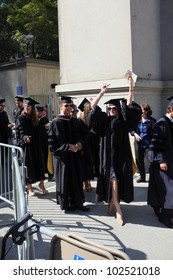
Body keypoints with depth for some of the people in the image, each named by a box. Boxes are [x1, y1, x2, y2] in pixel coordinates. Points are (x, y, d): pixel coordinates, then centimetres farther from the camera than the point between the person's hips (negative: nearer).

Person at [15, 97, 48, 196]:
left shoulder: (35, 119, 9)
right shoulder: (21, 118, -5)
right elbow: (21, 132, -16)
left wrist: (40, 145, 10)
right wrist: (25, 138, -36)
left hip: (36, 146, 4)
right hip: (26, 146, -4)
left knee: (39, 163, 3)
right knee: (29, 165, 0)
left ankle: (41, 184, 14)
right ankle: (30, 187, 9)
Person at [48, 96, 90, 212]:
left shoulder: (75, 121, 9)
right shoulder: (56, 122, -9)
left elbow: (80, 136, 14)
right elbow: (53, 141, -13)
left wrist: (79, 143, -8)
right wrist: (68, 146, -20)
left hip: (75, 155, 6)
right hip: (62, 156, -6)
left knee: (77, 179, 9)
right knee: (65, 180, 3)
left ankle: (77, 202, 19)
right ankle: (65, 204, 18)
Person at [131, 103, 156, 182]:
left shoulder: (152, 121, -8)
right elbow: (131, 129, 9)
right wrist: (135, 134, -11)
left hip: (148, 144, -5)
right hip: (139, 145, 5)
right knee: (139, 161, 13)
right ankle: (142, 177, 30)